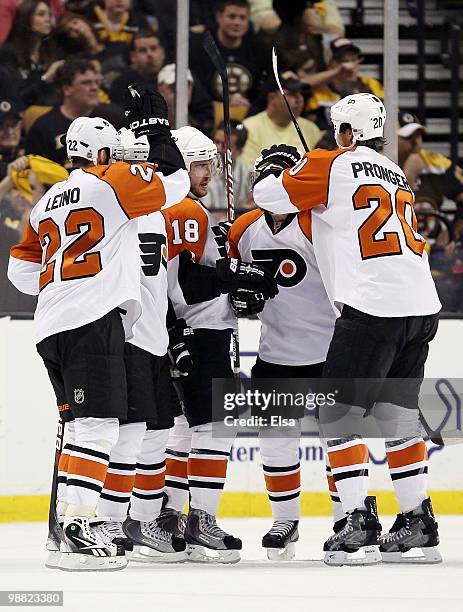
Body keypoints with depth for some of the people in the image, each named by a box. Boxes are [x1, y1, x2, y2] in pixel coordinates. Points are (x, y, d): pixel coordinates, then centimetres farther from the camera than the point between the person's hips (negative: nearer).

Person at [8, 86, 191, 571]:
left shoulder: (47, 203, 22)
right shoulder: (108, 182, 0)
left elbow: (21, 270, 24)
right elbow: (173, 183, 0)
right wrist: (153, 128, 11)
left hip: (50, 328, 9)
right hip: (94, 320, -9)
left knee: (79, 423, 18)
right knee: (98, 424, -13)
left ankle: (72, 519, 18)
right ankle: (77, 531, -23)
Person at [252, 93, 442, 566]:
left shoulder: (331, 165, -2)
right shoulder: (396, 175, 19)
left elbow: (268, 195, 3)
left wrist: (277, 166, 25)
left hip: (372, 309, -7)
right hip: (422, 307, 7)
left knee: (339, 415, -2)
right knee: (397, 414, 16)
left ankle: (360, 523, -10)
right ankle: (419, 524, 16)